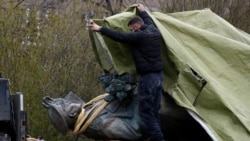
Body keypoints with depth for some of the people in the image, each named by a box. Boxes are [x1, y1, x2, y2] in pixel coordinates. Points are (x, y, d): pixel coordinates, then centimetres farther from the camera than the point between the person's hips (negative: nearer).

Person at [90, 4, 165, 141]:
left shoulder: (140, 36, -15)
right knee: (154, 110, 13)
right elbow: (149, 22, 32)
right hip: (158, 76, 9)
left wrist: (100, 29, -2)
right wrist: (142, 11, 49)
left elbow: (119, 36, -12)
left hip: (148, 77, -9)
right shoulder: (155, 32, 9)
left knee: (145, 111, -6)